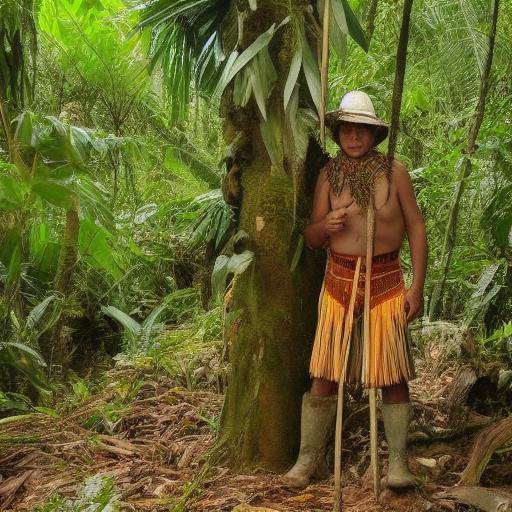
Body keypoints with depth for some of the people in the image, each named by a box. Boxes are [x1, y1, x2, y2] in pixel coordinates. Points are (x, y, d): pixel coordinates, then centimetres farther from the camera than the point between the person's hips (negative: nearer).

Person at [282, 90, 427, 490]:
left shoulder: (393, 172, 1)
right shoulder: (329, 175, 5)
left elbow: (416, 228, 3)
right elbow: (311, 239, 8)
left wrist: (417, 287, -3)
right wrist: (326, 225, -16)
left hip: (386, 281, -1)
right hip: (340, 281, 1)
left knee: (393, 375, 1)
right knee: (324, 374, 1)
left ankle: (398, 462, 9)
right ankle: (309, 459, 11)